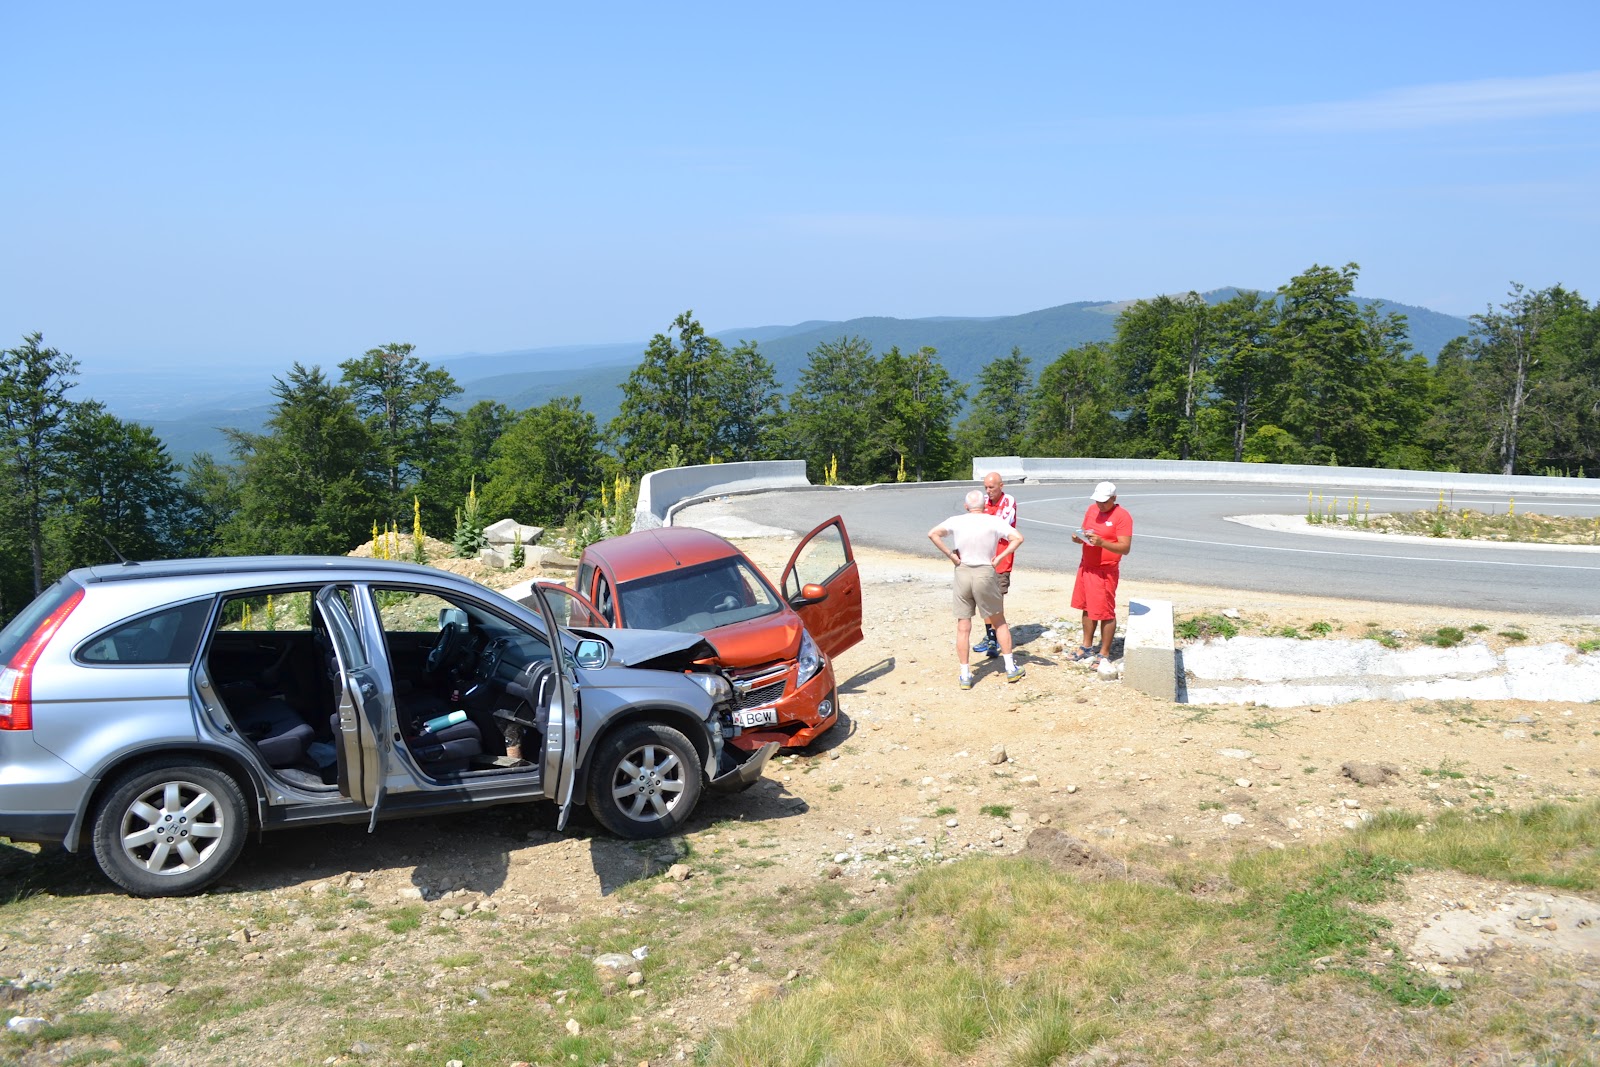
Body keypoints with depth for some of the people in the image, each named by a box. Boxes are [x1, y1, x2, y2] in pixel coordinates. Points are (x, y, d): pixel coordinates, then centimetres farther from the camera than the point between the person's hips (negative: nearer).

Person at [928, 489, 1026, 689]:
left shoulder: (957, 521, -2)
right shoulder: (993, 522, -5)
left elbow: (933, 534, -12)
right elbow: (1017, 538, -13)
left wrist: (951, 556, -7)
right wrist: (999, 558, -6)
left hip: (962, 573, 1)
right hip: (985, 573, -1)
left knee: (963, 628, 6)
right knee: (999, 622, 15)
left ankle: (965, 675, 7)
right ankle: (1011, 668, 19)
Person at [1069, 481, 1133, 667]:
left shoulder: (1122, 516, -15)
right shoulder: (1092, 509, 8)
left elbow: (1125, 548, -19)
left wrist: (1101, 542, -31)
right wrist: (1079, 537, -6)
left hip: (1105, 570, -7)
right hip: (1086, 566, 7)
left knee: (1105, 612, -1)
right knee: (1087, 608, 16)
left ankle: (1104, 653, 7)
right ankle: (1087, 646, 28)